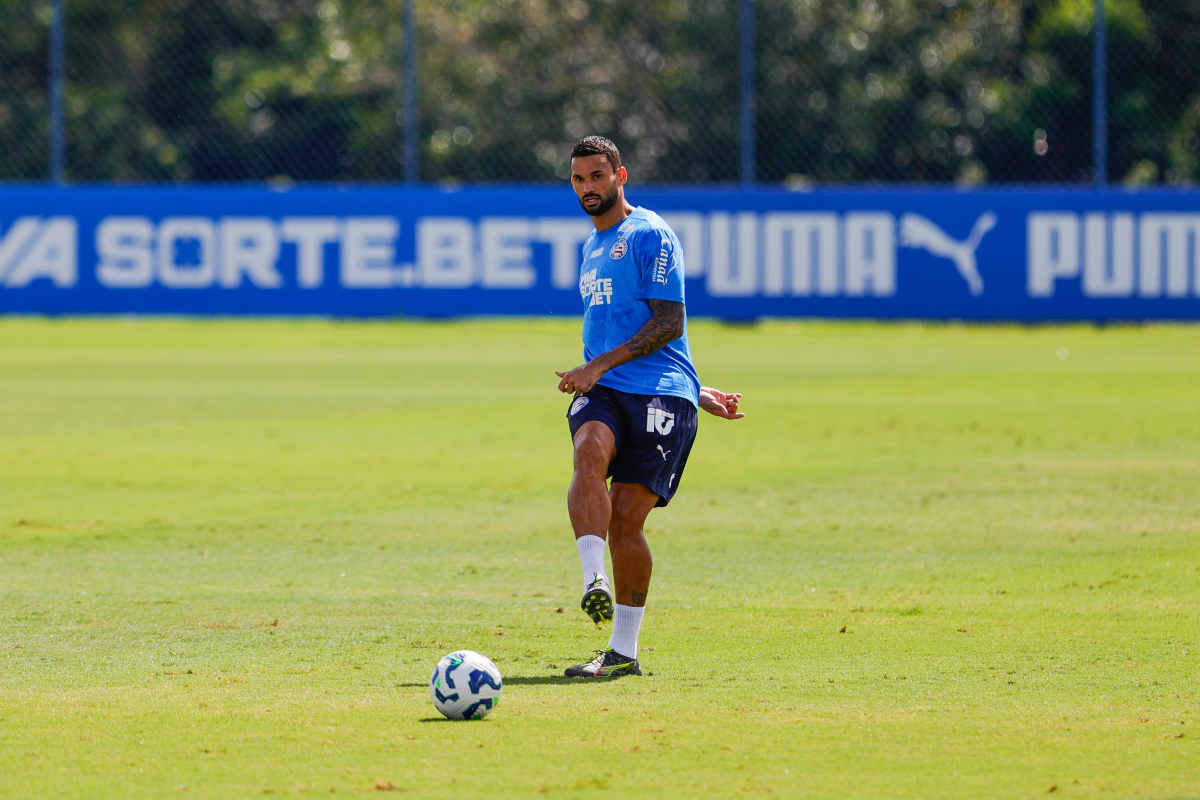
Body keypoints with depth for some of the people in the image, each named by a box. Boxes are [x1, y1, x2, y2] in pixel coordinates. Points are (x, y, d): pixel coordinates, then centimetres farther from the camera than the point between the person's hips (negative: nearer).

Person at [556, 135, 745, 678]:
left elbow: (668, 324, -7)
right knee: (590, 451, -30)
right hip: (602, 392, 5)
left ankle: (624, 650, 0)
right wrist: (696, 392, 26)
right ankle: (594, 583, -42)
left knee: (626, 518, -10)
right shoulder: (592, 247, 25)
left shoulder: (649, 236, 0)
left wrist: (600, 365, -14)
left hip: (659, 394, -5)